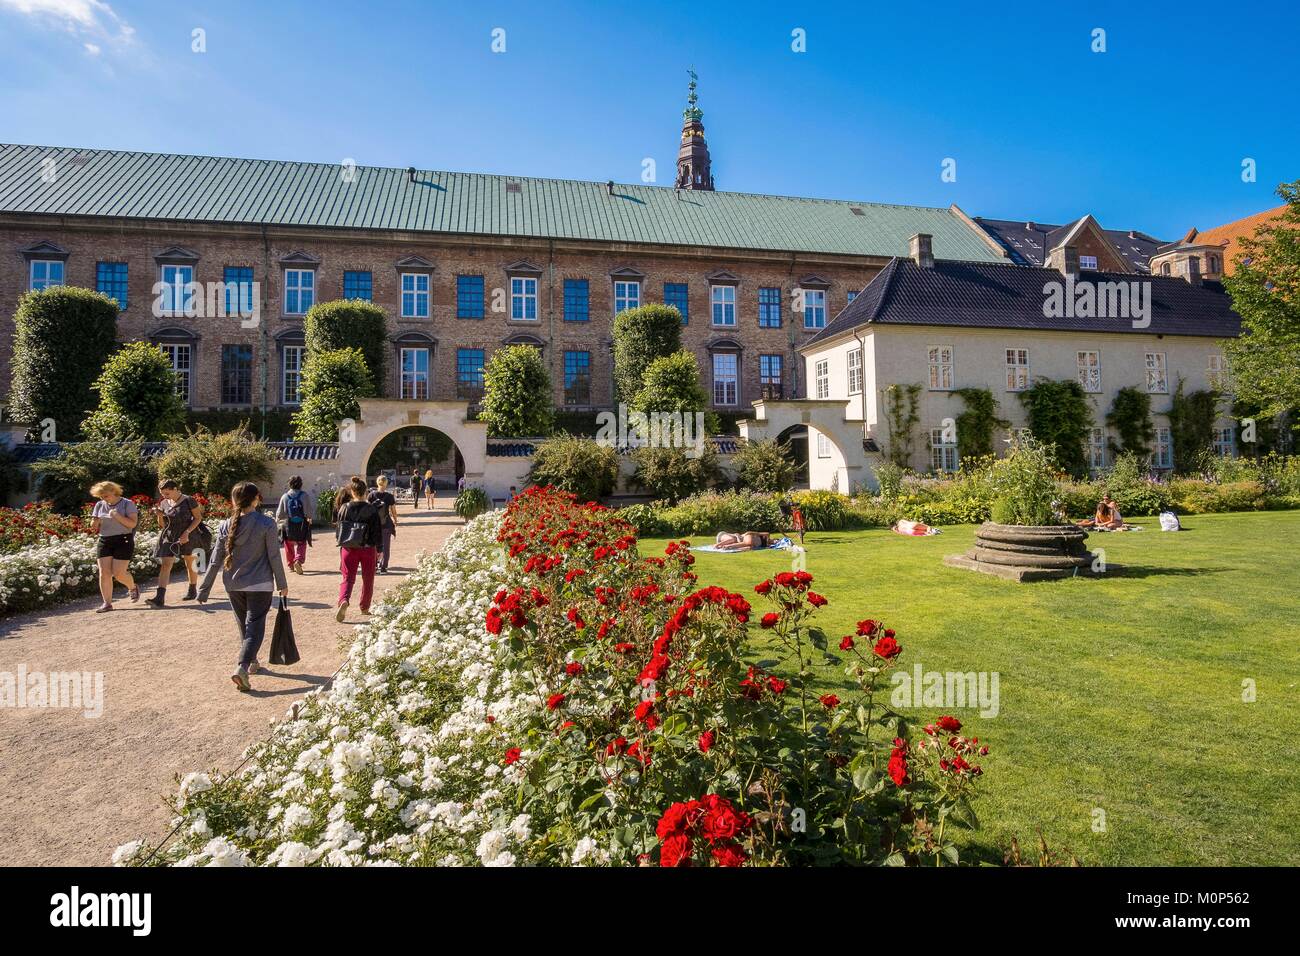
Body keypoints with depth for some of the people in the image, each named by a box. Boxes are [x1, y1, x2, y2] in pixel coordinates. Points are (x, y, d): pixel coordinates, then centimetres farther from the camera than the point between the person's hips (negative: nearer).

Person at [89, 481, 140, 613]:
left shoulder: (127, 504, -3)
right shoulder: (99, 505, 10)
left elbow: (132, 523, -12)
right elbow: (93, 526, 14)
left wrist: (117, 516, -22)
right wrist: (95, 522, -8)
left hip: (123, 541, -5)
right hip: (104, 542, 5)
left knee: (118, 573, -8)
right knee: (104, 573, -3)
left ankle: (133, 588, 23)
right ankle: (107, 603, 1)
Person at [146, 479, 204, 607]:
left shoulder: (188, 501, -8)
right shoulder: (164, 503, 6)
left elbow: (198, 517, -6)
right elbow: (163, 524, 12)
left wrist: (187, 532, -17)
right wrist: (160, 516, -9)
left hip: (187, 537, -3)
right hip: (169, 537, 4)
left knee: (190, 564, 12)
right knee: (165, 565, -9)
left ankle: (193, 590, 31)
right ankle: (159, 598, -16)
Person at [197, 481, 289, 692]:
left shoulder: (226, 526, -2)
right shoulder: (266, 524, -12)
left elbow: (216, 560, 0)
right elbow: (274, 557, -9)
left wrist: (204, 589, 8)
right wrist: (282, 584, 2)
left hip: (233, 584, 4)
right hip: (259, 584, -4)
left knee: (244, 625, 21)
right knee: (255, 627, -1)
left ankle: (252, 662, 35)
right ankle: (242, 667, -18)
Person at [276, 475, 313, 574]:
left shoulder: (285, 496, -4)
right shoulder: (304, 495, -8)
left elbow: (280, 513, 3)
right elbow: (309, 511, -4)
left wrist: (277, 520, 24)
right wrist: (309, 519, 17)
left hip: (288, 525, 2)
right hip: (302, 524, -2)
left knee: (289, 545, 17)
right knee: (301, 544, 6)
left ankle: (290, 565, 25)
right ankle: (298, 560, -18)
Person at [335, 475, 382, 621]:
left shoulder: (345, 508, -4)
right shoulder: (372, 509, -9)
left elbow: (339, 528, 3)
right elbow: (377, 531, -5)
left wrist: (340, 541, 20)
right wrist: (379, 549, 6)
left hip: (348, 549, 1)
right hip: (368, 549, -1)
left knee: (347, 578, 8)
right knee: (367, 579, 15)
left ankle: (343, 601, -18)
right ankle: (364, 608, 24)